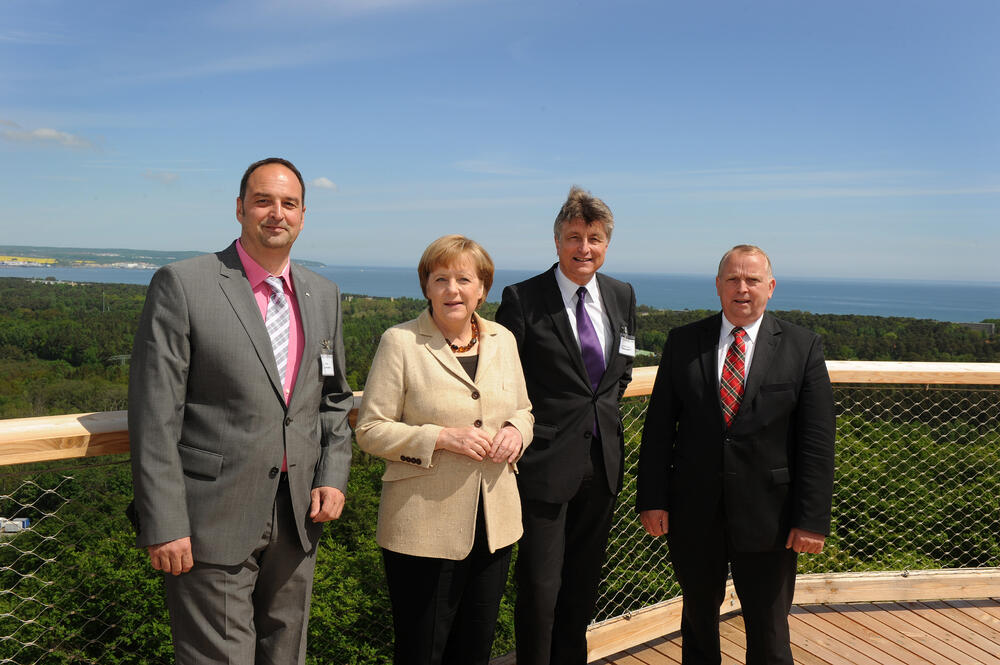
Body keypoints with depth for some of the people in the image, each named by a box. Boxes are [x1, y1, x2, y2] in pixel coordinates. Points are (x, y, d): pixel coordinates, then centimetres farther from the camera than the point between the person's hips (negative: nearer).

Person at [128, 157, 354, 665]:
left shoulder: (323, 296, 9)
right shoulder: (182, 285, -9)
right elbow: (154, 415, -11)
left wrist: (333, 476, 3)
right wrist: (162, 526, -14)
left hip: (298, 516, 5)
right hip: (212, 525, -5)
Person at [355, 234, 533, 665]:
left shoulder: (503, 340, 7)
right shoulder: (400, 342, -7)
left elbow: (523, 409, 18)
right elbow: (370, 431, -8)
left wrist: (516, 431, -5)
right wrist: (442, 438, -20)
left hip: (493, 524, 5)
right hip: (424, 528, -4)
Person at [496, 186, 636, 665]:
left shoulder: (622, 296, 6)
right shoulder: (522, 300, -11)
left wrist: (605, 410, 8)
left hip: (602, 460, 5)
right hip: (546, 461, -5)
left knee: (584, 581, 18)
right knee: (540, 584, 1)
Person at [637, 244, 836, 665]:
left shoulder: (803, 348, -3)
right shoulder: (684, 342, 1)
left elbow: (817, 441, -5)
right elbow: (659, 426, 1)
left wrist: (812, 518, -9)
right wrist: (652, 499, -4)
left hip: (768, 516, -1)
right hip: (694, 512, 2)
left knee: (769, 631, 12)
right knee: (698, 617, 18)